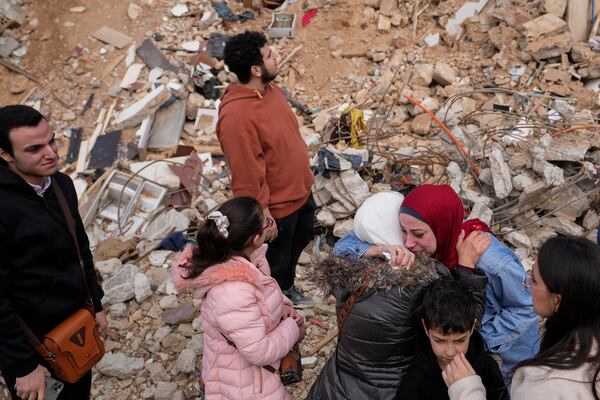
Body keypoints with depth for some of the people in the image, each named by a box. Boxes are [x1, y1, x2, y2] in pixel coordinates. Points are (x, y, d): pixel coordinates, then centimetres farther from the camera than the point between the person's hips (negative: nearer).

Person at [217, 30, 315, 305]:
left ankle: (287, 288, 57)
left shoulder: (269, 89, -4)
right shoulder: (235, 116, -33)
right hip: (276, 206, -9)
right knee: (275, 264, 16)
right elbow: (247, 174, -27)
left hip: (300, 191, 9)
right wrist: (263, 216, -20)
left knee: (298, 243, 30)